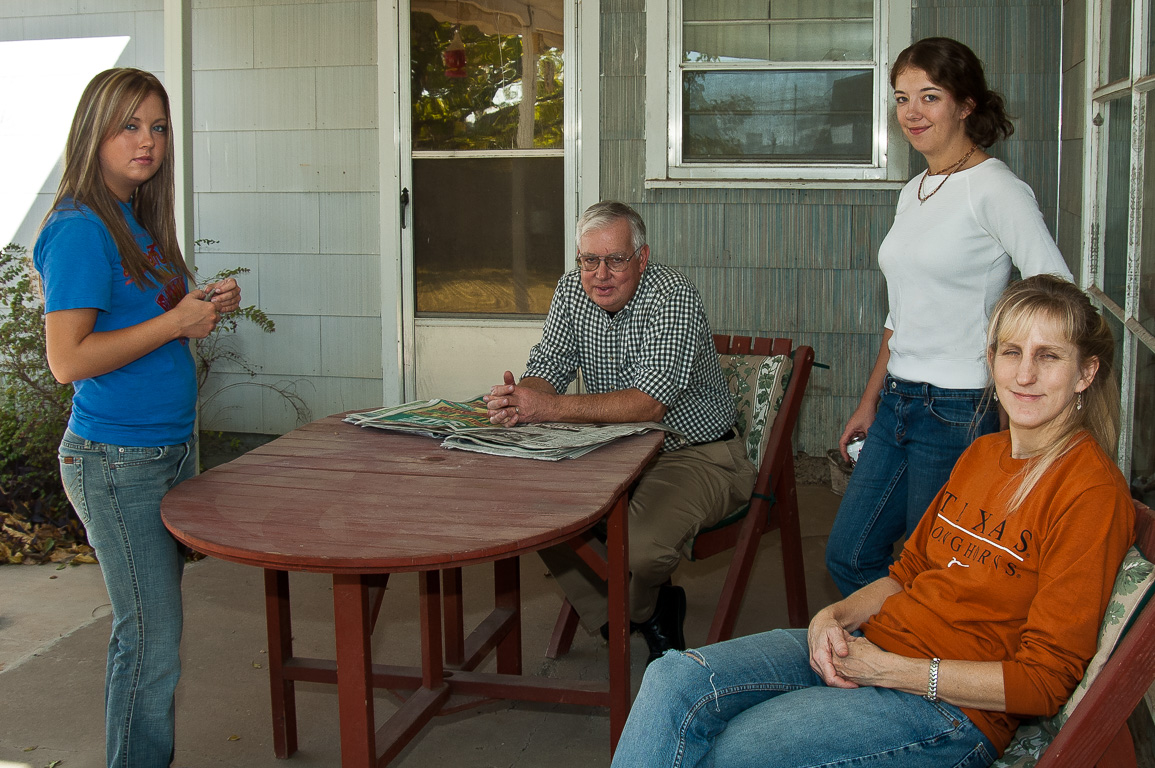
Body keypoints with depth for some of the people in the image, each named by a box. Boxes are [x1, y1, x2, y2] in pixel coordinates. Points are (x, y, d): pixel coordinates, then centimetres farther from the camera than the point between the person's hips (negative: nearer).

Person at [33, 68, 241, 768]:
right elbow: (68, 360, -20)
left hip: (170, 447, 9)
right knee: (152, 639, -3)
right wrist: (177, 321, -17)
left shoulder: (137, 223, 13)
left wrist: (202, 306, 4)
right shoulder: (80, 229, -15)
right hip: (118, 463, -9)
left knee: (151, 629, 15)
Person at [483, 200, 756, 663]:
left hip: (697, 456, -7)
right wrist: (517, 400, -28)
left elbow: (650, 402, -32)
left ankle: (636, 612, 9)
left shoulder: (673, 298, -22)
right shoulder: (571, 290, 0)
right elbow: (548, 370, -3)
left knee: (642, 545, -32)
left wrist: (552, 408, -40)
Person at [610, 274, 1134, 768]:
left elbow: (1044, 680, -15)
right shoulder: (982, 454, 13)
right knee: (674, 679, -14)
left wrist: (887, 669, -17)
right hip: (867, 643, 7)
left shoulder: (1091, 492, -12)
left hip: (952, 706, -7)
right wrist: (835, 617, -2)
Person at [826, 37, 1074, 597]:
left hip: (961, 409, -8)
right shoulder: (913, 193, 14)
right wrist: (869, 402, 20)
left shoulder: (995, 188, -11)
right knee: (848, 558, 12)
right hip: (897, 403, 8)